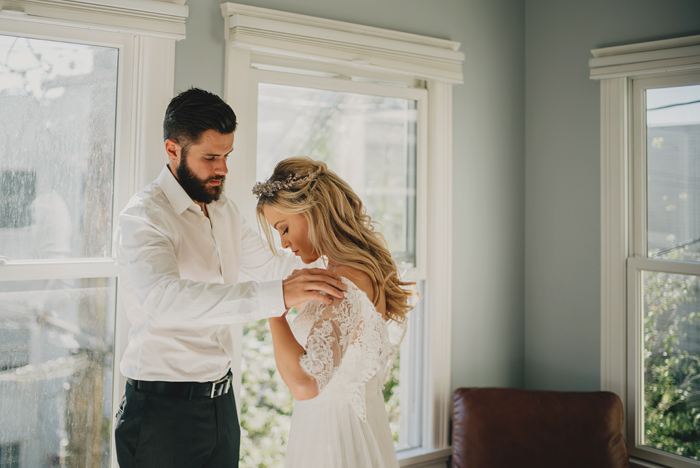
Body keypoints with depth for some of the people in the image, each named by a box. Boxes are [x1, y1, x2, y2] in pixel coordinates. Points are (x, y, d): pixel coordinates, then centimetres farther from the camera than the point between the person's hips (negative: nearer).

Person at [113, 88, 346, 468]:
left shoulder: (223, 209, 10)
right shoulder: (144, 216, -17)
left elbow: (266, 263, 22)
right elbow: (164, 299, -36)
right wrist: (277, 295, -43)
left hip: (221, 401, 7)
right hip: (164, 408, -7)